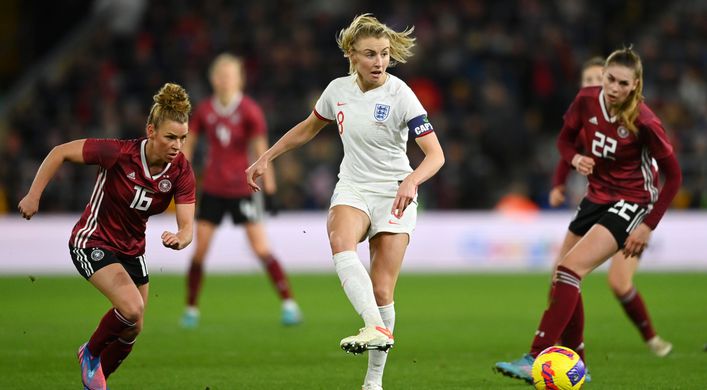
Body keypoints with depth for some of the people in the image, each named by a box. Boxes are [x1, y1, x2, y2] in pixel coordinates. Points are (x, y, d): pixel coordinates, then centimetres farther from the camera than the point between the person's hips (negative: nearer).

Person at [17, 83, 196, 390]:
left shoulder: (181, 171, -15)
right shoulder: (120, 153, -27)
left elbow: (187, 225, -19)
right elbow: (61, 152, -18)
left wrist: (179, 239, -42)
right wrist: (33, 196, -19)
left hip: (132, 248, 6)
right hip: (93, 241, -6)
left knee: (132, 329, 11)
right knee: (132, 309, -26)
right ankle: (91, 353, 3)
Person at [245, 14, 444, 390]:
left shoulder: (400, 96, -14)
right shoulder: (338, 89, 0)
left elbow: (435, 154, -19)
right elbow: (308, 128, 20)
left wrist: (411, 181, -38)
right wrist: (266, 158, 19)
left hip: (395, 193, -3)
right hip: (353, 188, 3)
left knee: (382, 291, -7)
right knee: (341, 243, -33)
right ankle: (377, 329, -47)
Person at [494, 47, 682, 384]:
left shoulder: (643, 122, -22)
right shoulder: (587, 100, -9)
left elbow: (673, 176, -13)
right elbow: (565, 138, 10)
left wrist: (648, 226, -16)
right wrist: (575, 158, -14)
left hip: (630, 203, -7)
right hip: (596, 198, 7)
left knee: (570, 270, -23)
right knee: (561, 281, 7)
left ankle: (537, 360, -26)